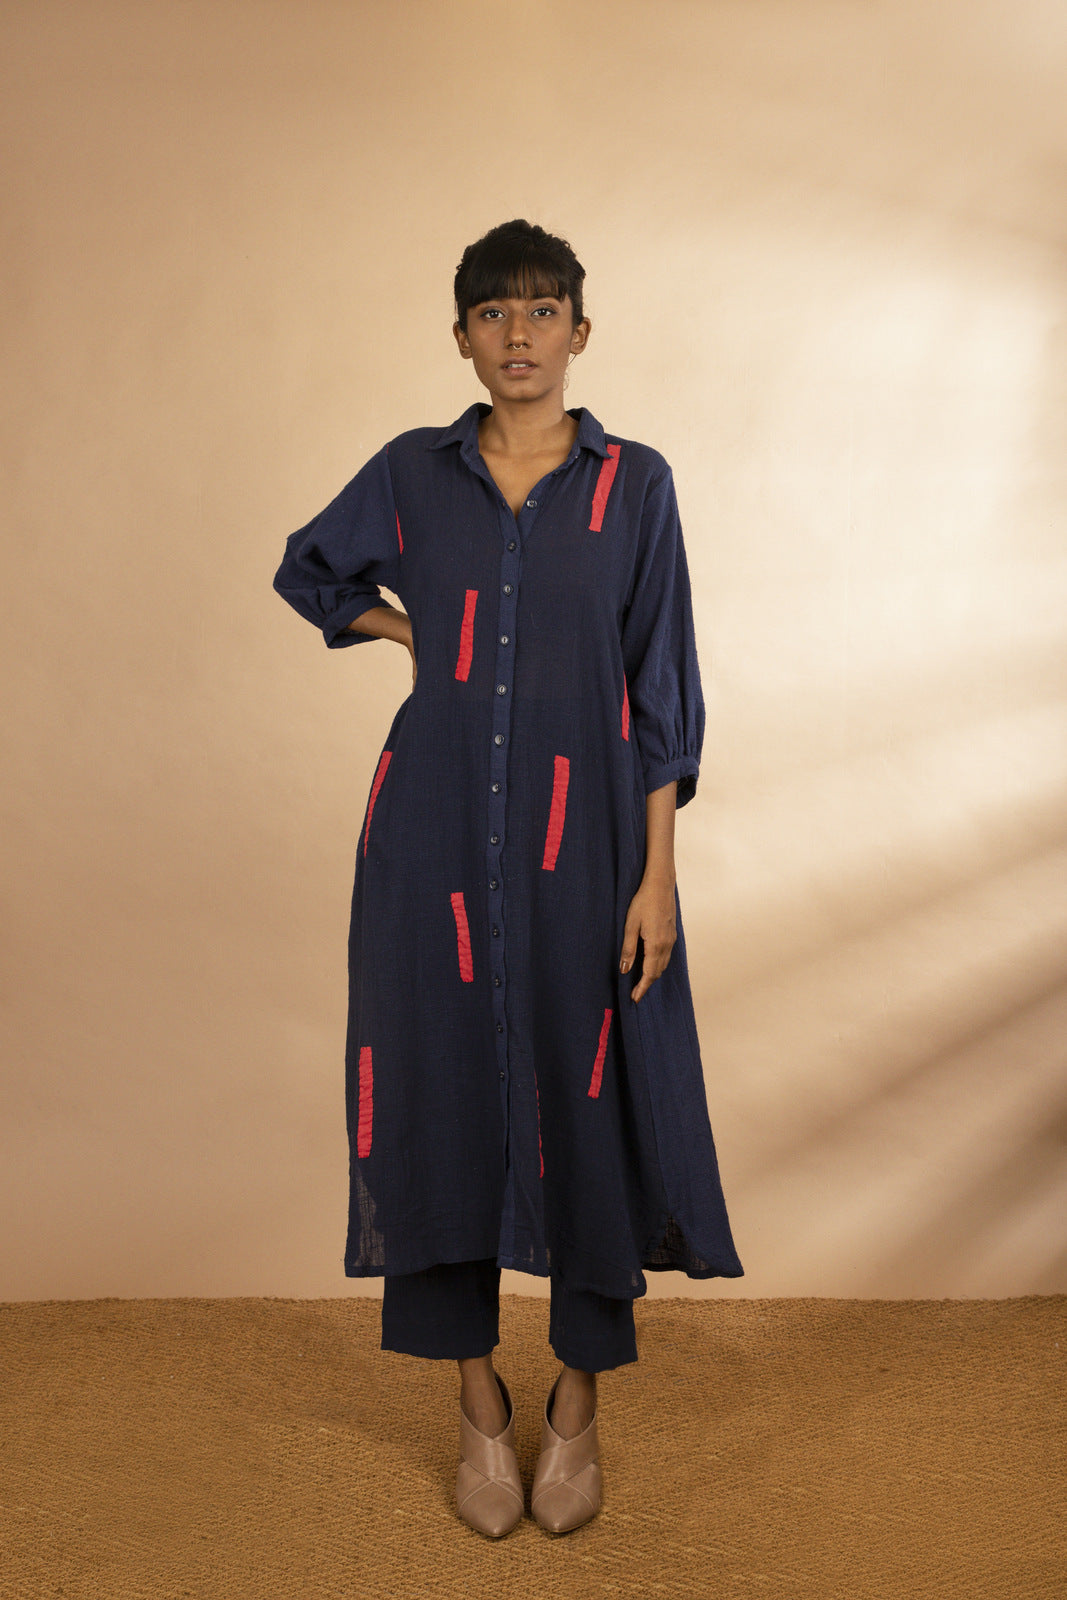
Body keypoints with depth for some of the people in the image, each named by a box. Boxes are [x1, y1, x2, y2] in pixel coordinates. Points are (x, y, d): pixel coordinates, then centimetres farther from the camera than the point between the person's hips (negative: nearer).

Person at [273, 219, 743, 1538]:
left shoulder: (634, 482, 2)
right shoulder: (413, 472, 5)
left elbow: (662, 690, -1)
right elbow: (309, 570, 24)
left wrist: (656, 876, -7)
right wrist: (417, 636, 10)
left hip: (582, 831, -1)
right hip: (437, 825, 1)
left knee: (588, 1103, 4)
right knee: (446, 1090, 5)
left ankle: (576, 1408, 25)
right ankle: (480, 1409, 24)